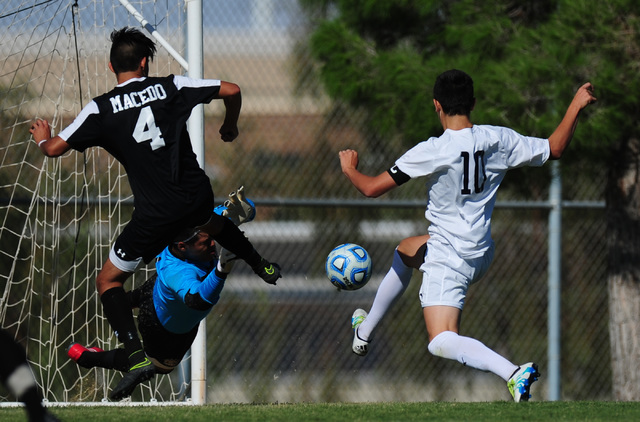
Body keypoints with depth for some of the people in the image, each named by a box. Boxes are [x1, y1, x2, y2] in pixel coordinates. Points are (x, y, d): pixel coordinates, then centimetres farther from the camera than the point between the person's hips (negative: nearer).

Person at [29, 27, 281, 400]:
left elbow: (55, 148, -6)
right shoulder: (170, 87, 0)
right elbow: (231, 90, 0)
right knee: (212, 224, 42)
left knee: (109, 280, 8)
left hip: (157, 213, -4)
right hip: (198, 195, 4)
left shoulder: (101, 109, -6)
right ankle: (264, 267, 56)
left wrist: (42, 137, 19)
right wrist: (230, 126, 21)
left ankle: (138, 356, -10)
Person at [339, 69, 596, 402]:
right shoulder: (498, 140, -6)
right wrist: (577, 104, 18)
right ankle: (366, 329, 48)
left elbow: (371, 188, -15)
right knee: (404, 251, 34)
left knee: (441, 343, -16)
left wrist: (349, 168, 6)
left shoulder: (432, 152, -20)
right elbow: (554, 149, 8)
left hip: (448, 259, -8)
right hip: (480, 252, 8)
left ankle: (513, 373, -37)